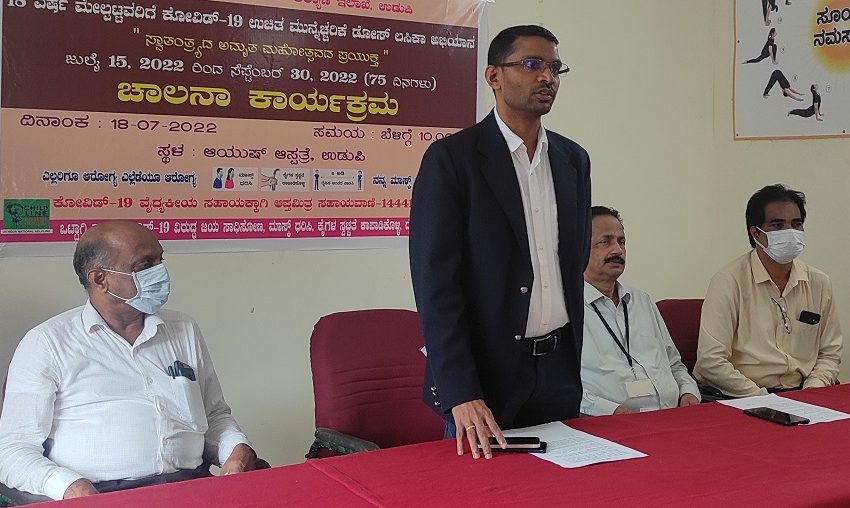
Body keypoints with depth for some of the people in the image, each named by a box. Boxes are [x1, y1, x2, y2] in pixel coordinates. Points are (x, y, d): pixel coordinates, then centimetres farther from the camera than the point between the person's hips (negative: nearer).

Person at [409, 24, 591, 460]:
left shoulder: (573, 160, 9)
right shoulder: (451, 158, -10)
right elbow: (435, 280, -15)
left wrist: (573, 357, 15)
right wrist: (460, 392, -20)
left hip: (560, 370, 6)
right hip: (485, 374, -5)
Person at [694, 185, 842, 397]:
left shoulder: (819, 283, 10)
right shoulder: (729, 281, -8)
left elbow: (830, 353, 17)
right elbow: (711, 361, -14)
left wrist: (811, 391, -2)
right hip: (737, 398, -5)